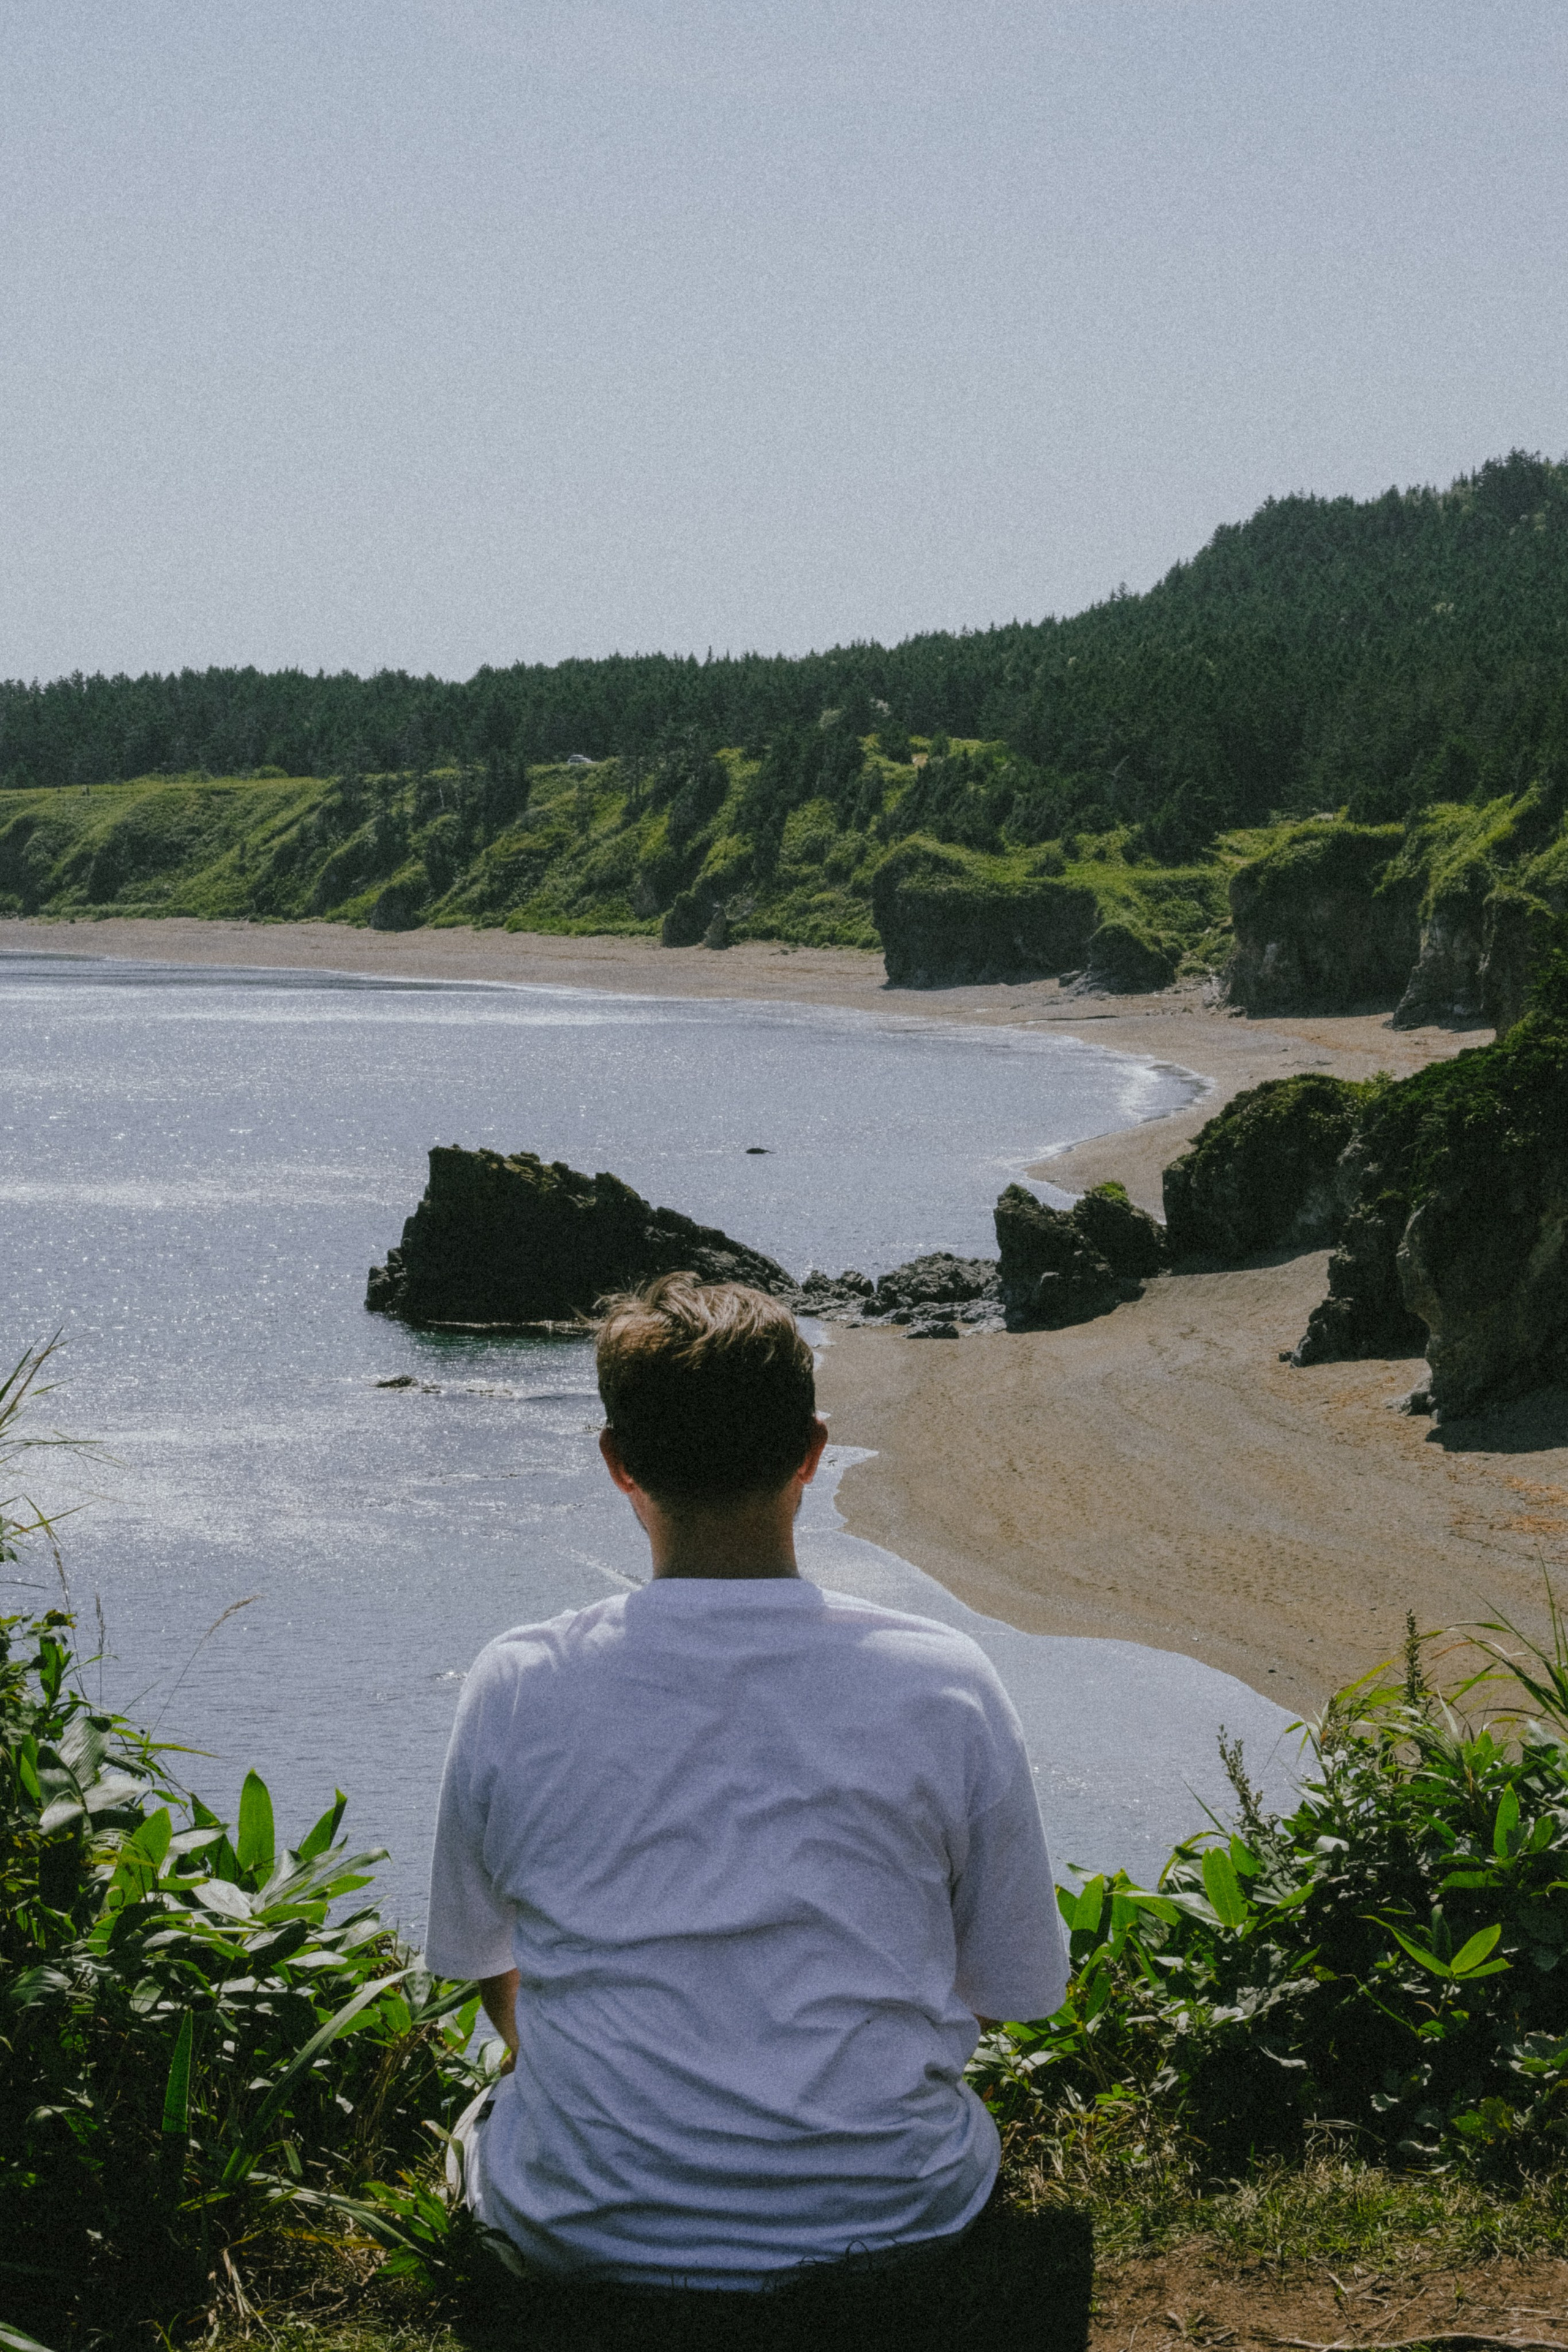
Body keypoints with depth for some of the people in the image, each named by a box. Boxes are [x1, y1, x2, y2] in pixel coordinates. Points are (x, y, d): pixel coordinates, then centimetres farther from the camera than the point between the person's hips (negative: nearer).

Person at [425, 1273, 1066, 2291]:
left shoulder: (514, 1690, -10)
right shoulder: (944, 1684, -11)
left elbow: (483, 1964, 6)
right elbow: (1015, 1990, 0)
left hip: (587, 2236, 0)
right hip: (892, 2223, 0)